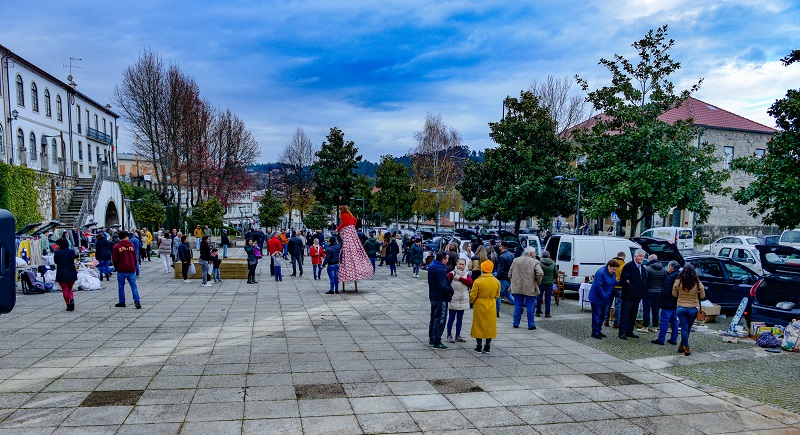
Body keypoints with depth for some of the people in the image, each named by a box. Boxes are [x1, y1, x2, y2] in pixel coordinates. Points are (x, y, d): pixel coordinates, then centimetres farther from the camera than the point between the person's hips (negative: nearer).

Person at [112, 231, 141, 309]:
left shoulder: (116, 247, -7)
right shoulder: (132, 245, 3)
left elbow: (115, 260, -5)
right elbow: (135, 258, 7)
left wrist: (116, 268, 12)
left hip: (121, 270, -2)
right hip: (131, 270, 2)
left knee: (121, 287, 10)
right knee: (134, 286, 1)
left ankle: (122, 302, 16)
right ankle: (137, 302, -8)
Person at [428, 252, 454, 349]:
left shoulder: (431, 268, 7)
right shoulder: (441, 270, -24)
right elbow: (443, 287, -29)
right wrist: (451, 291, -12)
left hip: (433, 297, 9)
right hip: (441, 299, -9)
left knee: (433, 318, 19)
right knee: (440, 320, -1)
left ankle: (431, 339, 29)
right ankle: (437, 342, 3)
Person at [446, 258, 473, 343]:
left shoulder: (467, 274, 5)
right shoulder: (452, 273, -6)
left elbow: (470, 282, -13)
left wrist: (460, 278, -19)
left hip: (463, 301, 4)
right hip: (453, 300, -4)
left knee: (460, 319, 13)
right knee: (451, 318, 1)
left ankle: (458, 336, 23)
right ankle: (449, 336, 12)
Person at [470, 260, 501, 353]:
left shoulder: (478, 281, -16)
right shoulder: (496, 281, -3)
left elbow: (473, 295, -11)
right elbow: (497, 295, 7)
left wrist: (472, 302, 9)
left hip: (479, 307, -3)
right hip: (491, 307, 3)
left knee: (479, 325, 8)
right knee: (490, 325, 11)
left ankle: (479, 347, 12)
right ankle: (487, 347, 15)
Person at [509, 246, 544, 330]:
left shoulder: (516, 260, 6)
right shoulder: (534, 262, -8)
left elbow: (510, 273, 8)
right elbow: (540, 273, -19)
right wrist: (538, 282, -2)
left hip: (517, 288, 4)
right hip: (530, 288, -3)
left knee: (518, 306, 12)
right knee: (530, 307, 5)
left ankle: (516, 323, 17)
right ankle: (531, 325, 10)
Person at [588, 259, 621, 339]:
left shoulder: (613, 273, 4)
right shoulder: (601, 272, -24)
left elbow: (614, 282, 16)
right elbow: (598, 286, -25)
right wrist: (605, 296, -23)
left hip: (605, 298, 9)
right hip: (597, 298, -9)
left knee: (602, 315, 14)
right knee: (597, 315, -5)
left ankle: (598, 331, 23)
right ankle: (595, 332, 0)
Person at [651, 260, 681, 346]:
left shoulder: (670, 278, -18)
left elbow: (665, 291, -19)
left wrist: (660, 301, -11)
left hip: (668, 303, -9)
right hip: (676, 303, 9)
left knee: (665, 321, -5)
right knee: (674, 321, 14)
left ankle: (661, 339, -3)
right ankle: (674, 339, 19)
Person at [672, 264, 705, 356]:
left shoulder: (678, 282, -9)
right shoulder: (697, 283, -11)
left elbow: (674, 294, 2)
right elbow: (702, 296, -1)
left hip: (681, 308, 0)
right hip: (693, 309, 0)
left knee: (684, 328, 6)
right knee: (687, 328, 15)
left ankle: (686, 348, 3)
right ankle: (682, 346, 25)